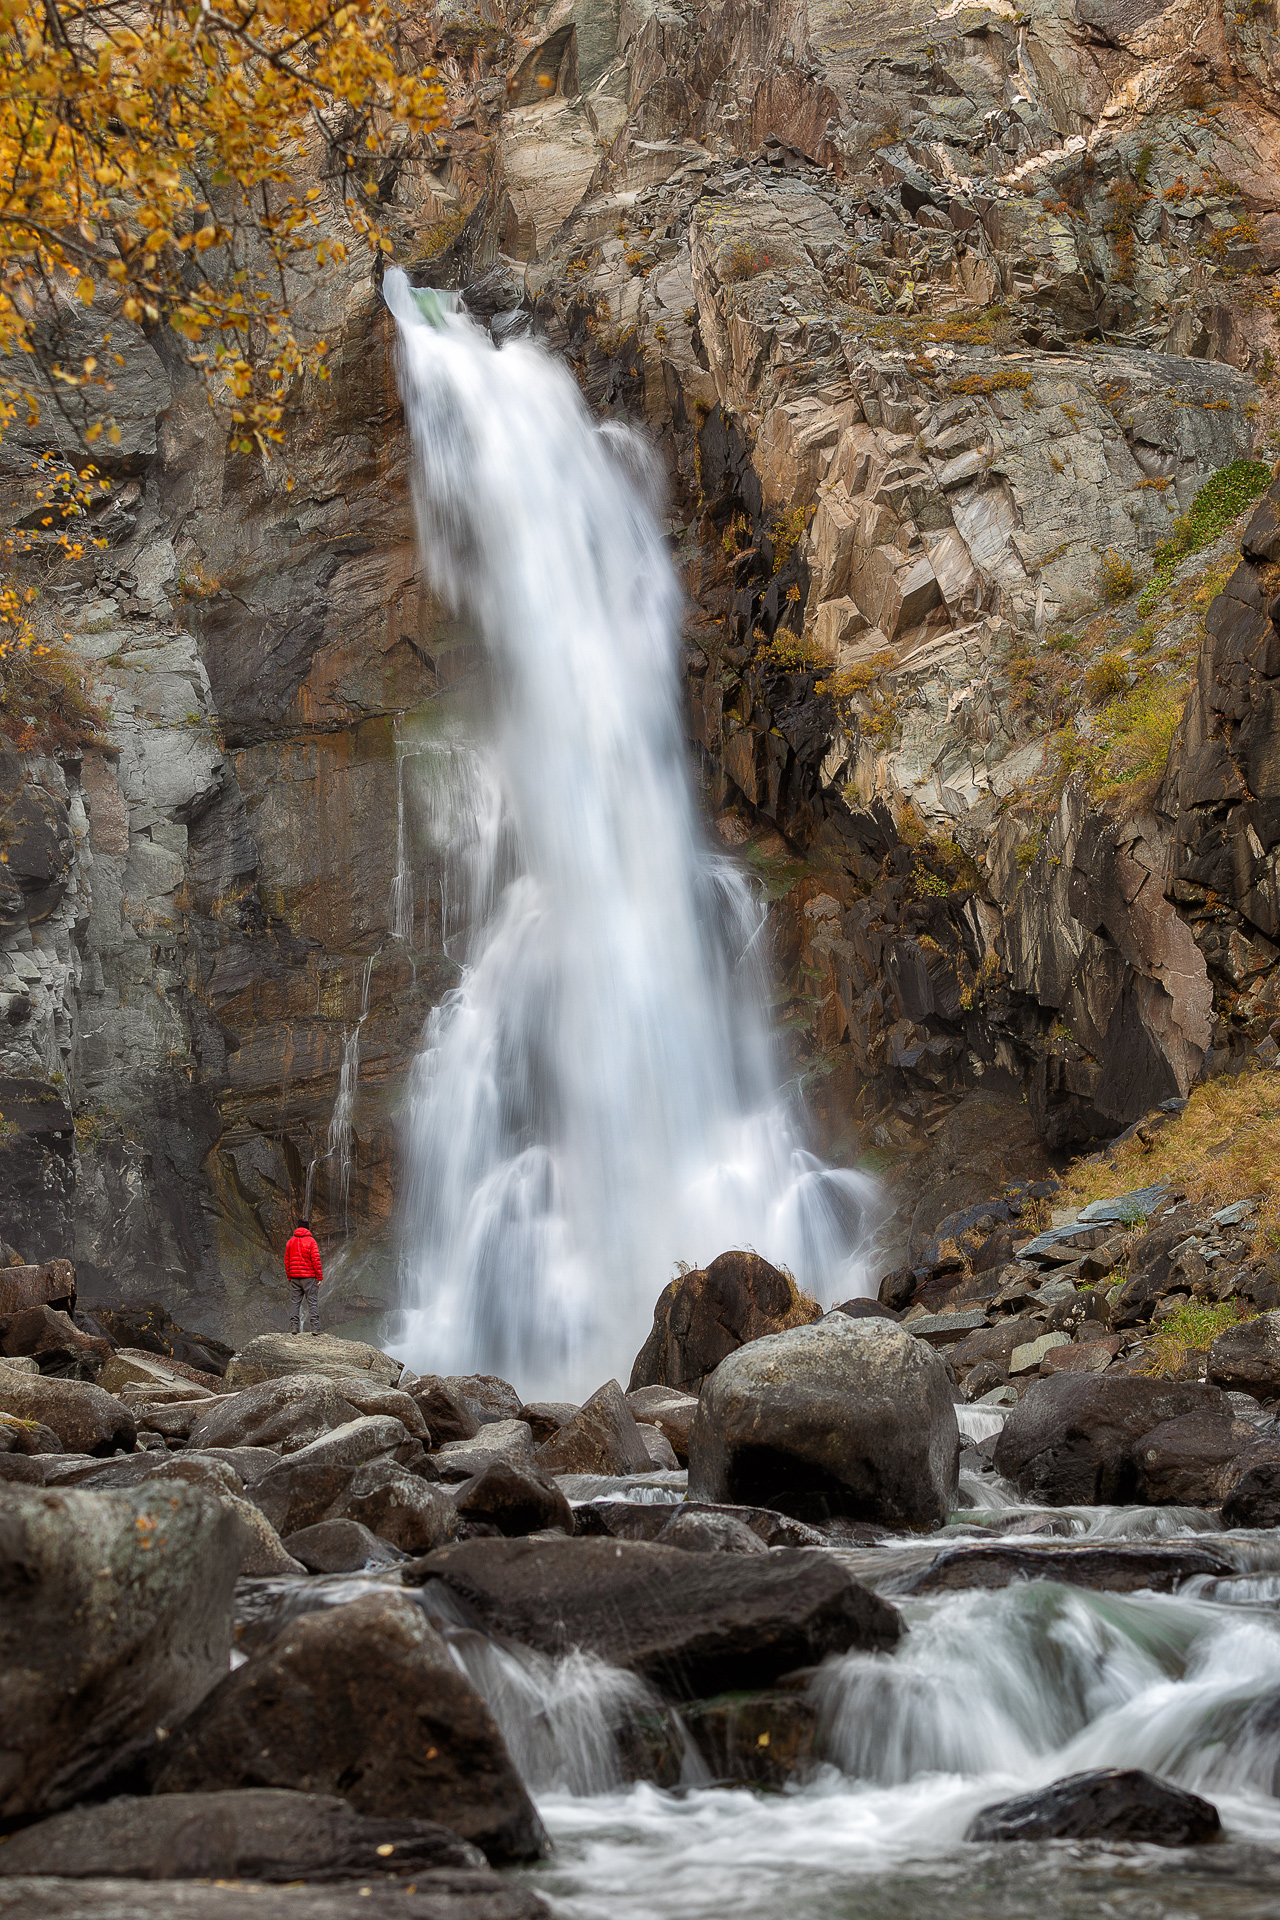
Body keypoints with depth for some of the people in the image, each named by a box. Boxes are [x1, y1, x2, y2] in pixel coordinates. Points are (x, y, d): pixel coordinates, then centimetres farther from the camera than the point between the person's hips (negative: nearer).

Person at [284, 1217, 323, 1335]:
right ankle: (314, 1327, -7)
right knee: (312, 1302, -2)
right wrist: (320, 1276, -5)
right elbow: (316, 1260, -9)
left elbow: (287, 1261, 10)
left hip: (294, 1277, 4)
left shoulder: (291, 1241, 7)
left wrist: (289, 1277, 17)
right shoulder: (311, 1241, -6)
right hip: (309, 1276, -4)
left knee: (294, 1302, 6)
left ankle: (293, 1326, 1)